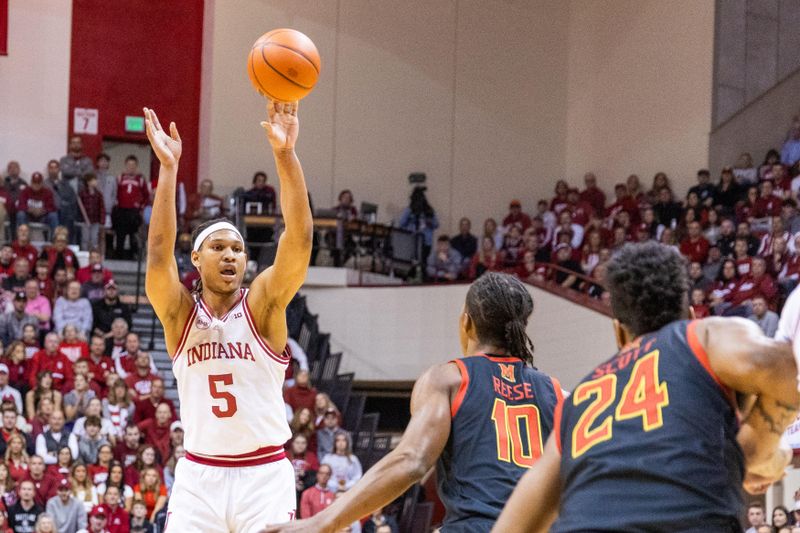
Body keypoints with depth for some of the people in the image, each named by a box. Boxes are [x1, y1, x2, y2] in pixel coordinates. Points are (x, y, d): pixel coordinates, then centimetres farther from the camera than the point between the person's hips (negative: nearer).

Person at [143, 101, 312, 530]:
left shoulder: (263, 305, -1)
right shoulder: (180, 313, 1)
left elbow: (299, 239, -15)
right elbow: (159, 253, -17)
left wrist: (285, 154, -27)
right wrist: (169, 168, -26)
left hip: (264, 474, -1)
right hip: (199, 475, 1)